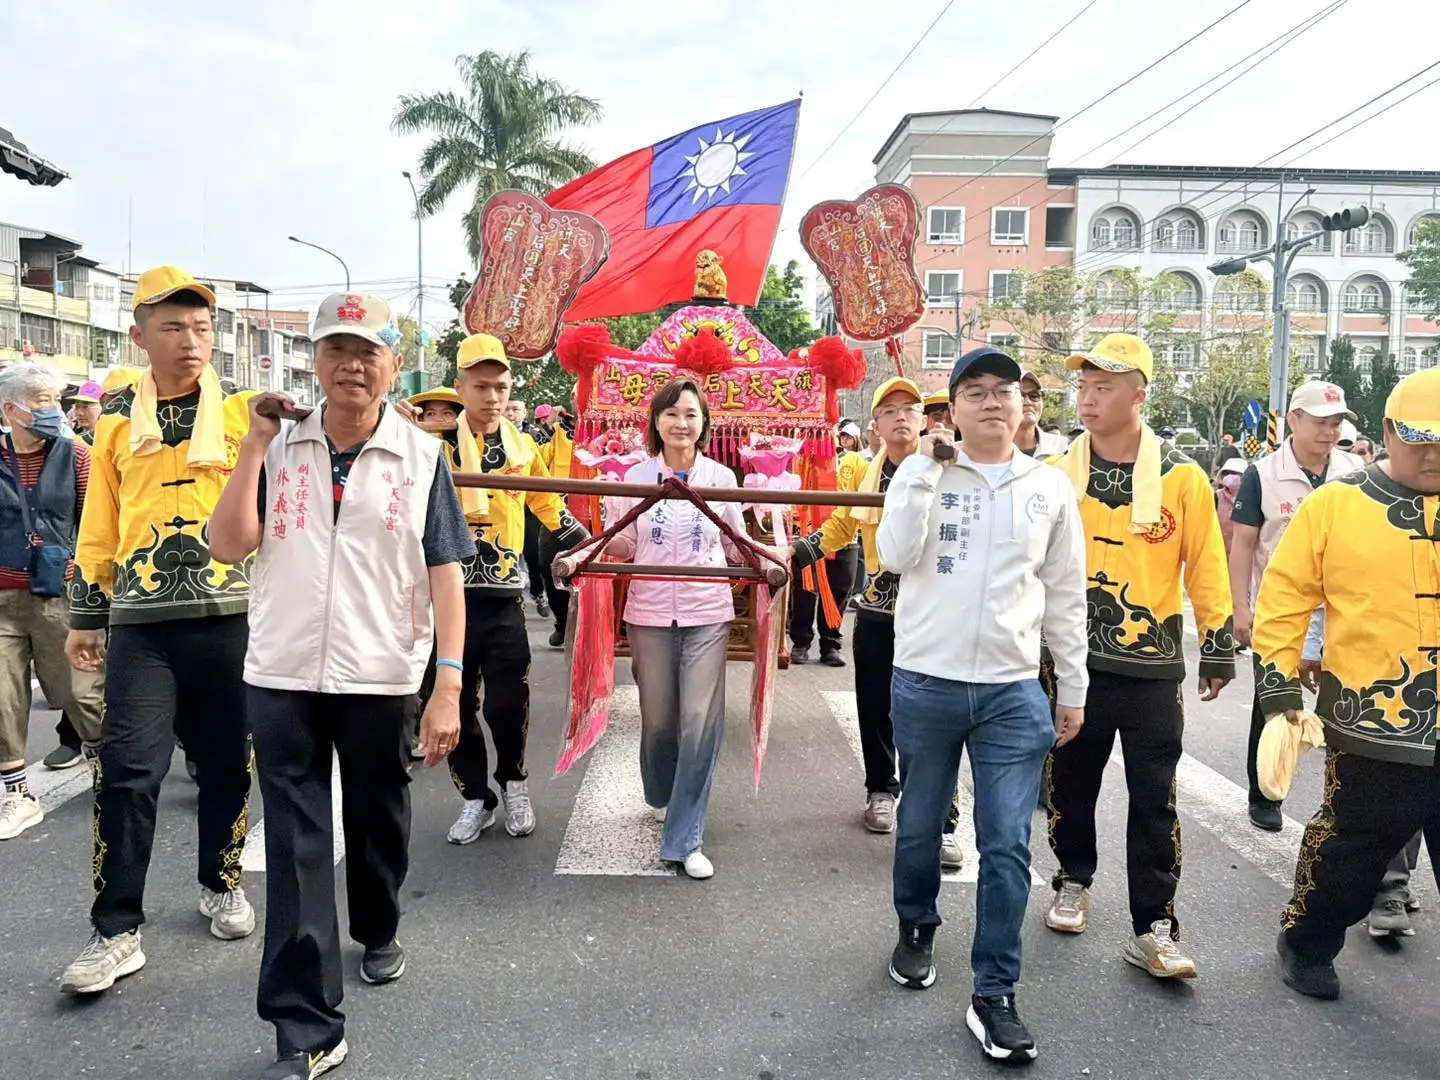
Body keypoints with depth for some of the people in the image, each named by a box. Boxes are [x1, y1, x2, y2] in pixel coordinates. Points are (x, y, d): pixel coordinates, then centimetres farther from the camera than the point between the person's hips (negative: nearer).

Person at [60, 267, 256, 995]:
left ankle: (221, 883, 31)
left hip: (231, 619, 0)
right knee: (127, 772, -3)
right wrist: (84, 615, 12)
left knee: (228, 764, 10)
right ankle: (116, 930, 9)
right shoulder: (116, 420, 9)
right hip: (141, 624, 1)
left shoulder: (245, 413, 4)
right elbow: (98, 528, 13)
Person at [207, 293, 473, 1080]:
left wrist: (448, 683, -12)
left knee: (378, 825, 18)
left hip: (382, 681, 0)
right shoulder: (279, 448, 3)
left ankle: (378, 933, 47)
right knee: (295, 851, 2)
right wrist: (254, 445, -8)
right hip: (281, 680, 1)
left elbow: (444, 573, -5)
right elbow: (228, 547, -4)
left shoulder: (422, 456, -2)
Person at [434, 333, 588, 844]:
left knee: (507, 705, 0)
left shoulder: (522, 447, 9)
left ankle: (514, 783, 27)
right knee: (453, 703, 8)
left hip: (502, 597, 1)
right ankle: (475, 797, 25)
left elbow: (550, 507, 20)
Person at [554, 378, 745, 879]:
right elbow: (623, 542, 5)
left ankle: (684, 839, 5)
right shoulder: (636, 477, 3)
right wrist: (580, 556, -11)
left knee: (700, 721, -5)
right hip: (649, 613, 1)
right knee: (657, 718, 11)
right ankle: (662, 797, 42)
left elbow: (737, 544, 7)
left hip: (708, 613, -1)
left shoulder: (721, 477, 2)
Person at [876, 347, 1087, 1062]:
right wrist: (924, 467, -16)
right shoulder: (923, 475, 1)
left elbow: (1066, 596, 9)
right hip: (924, 682, 0)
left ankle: (994, 995, 13)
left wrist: (1073, 688, 9)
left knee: (1007, 846, -1)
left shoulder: (1051, 489, 5)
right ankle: (916, 930, 42)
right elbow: (895, 555, -16)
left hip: (1013, 691, 1)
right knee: (919, 826, 15)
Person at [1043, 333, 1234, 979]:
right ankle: (1074, 883, 36)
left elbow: (1205, 567, 1)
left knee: (1154, 801, 3)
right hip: (1074, 661, 2)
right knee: (1070, 786, 14)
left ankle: (1153, 929, 14)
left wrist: (1218, 648, 3)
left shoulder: (1182, 478, -4)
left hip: (1153, 668, -2)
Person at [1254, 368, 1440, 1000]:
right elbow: (1284, 599, -3)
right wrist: (1279, 690, -7)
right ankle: (1306, 947, 37)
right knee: (1346, 858, 14)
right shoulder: (1335, 505, -4)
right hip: (1372, 733, -2)